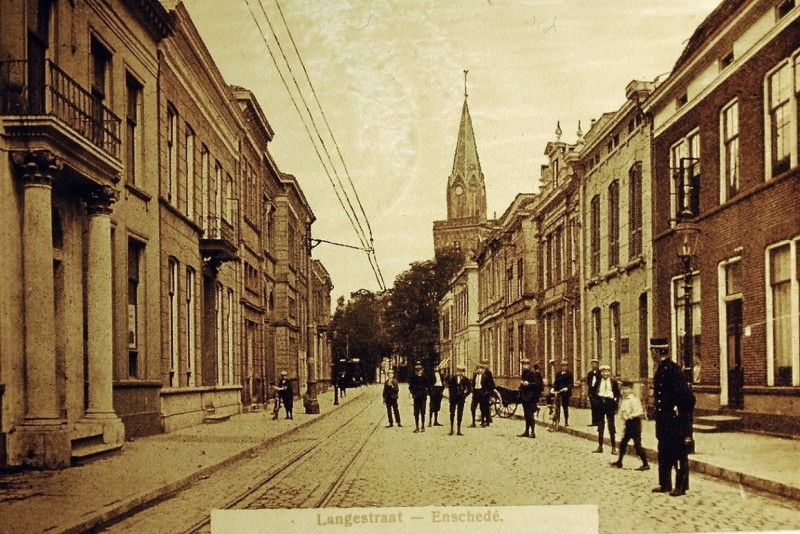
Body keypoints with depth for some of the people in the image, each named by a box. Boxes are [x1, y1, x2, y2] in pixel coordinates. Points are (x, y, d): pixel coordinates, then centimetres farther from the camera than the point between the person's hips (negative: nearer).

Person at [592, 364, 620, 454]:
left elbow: (617, 394, 1)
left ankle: (614, 447, 7)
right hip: (600, 404, 2)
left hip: (610, 404, -2)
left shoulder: (613, 382, -2)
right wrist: (595, 401, -2)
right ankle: (600, 447, 16)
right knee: (600, 426, 8)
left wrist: (615, 403, -5)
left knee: (611, 426, 1)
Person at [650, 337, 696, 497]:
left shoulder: (672, 368, -19)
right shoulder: (661, 368, 11)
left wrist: (682, 414, -17)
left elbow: (686, 395, -21)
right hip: (664, 419, 10)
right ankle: (665, 484, 24)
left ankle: (681, 486, 8)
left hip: (675, 419, -10)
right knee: (664, 453, 15)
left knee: (679, 454, 1)